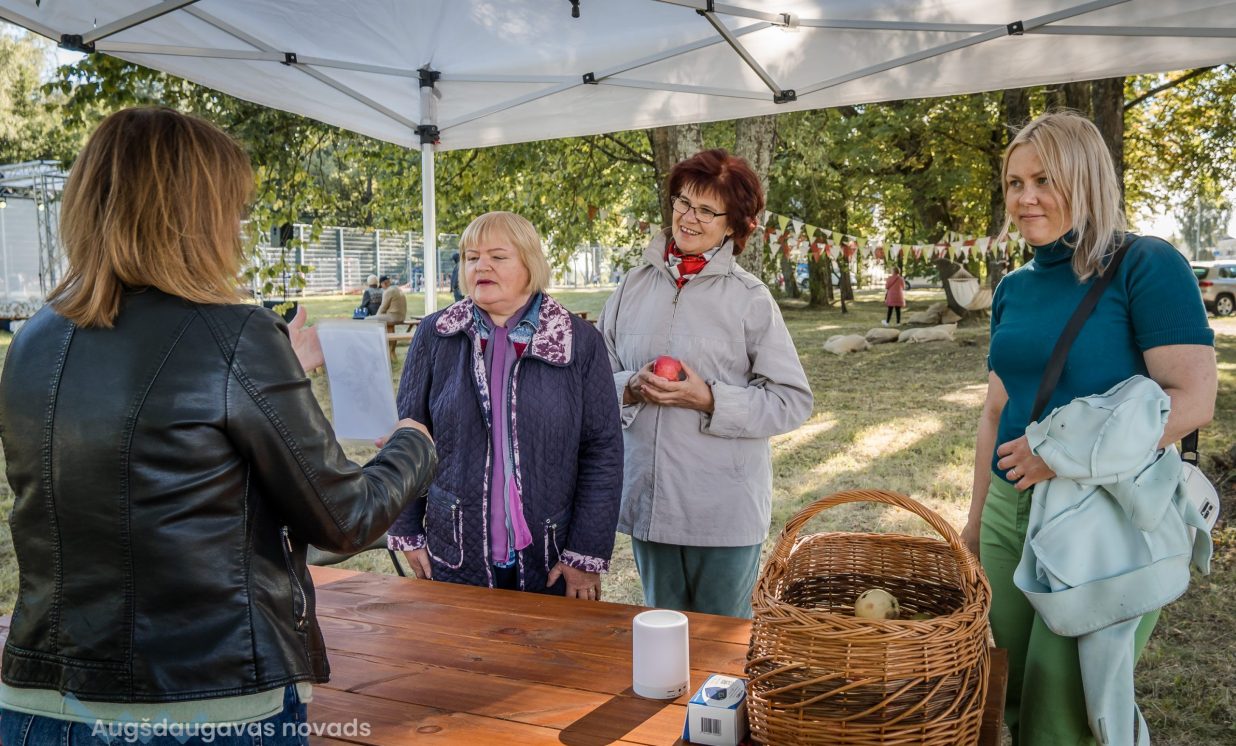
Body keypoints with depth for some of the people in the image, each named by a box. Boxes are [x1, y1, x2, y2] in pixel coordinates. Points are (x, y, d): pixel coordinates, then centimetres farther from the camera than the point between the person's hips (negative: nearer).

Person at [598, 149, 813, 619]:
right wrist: (632, 387, -11)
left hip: (725, 509, -3)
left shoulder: (750, 298, -6)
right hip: (647, 499, 3)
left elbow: (792, 400, -6)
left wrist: (708, 399, -17)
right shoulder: (635, 286, 4)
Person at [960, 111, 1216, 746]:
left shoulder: (1145, 266, -10)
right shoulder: (1014, 288, 9)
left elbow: (1193, 400, -18)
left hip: (1108, 519, -6)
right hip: (1013, 512, 6)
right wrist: (975, 522, 15)